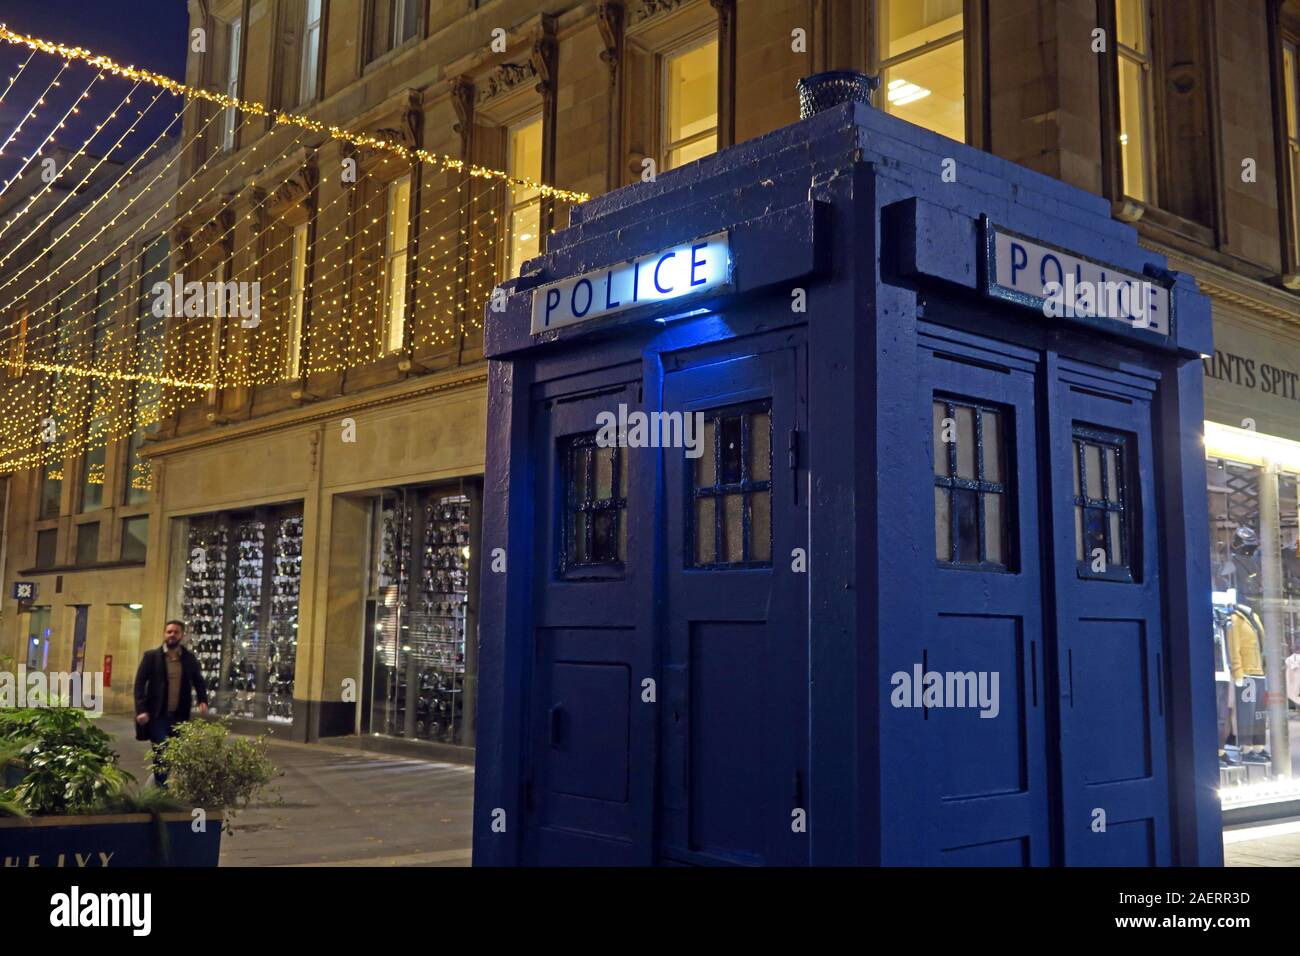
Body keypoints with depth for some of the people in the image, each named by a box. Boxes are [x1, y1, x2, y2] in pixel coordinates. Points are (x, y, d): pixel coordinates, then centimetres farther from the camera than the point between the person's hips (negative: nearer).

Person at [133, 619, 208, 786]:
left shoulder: (190, 658, 7)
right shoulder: (151, 656, -1)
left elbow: (198, 681, 13)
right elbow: (140, 683, -4)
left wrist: (203, 701, -6)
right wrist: (141, 710, -15)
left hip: (179, 716, 3)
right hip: (157, 714, -3)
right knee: (162, 753, -8)